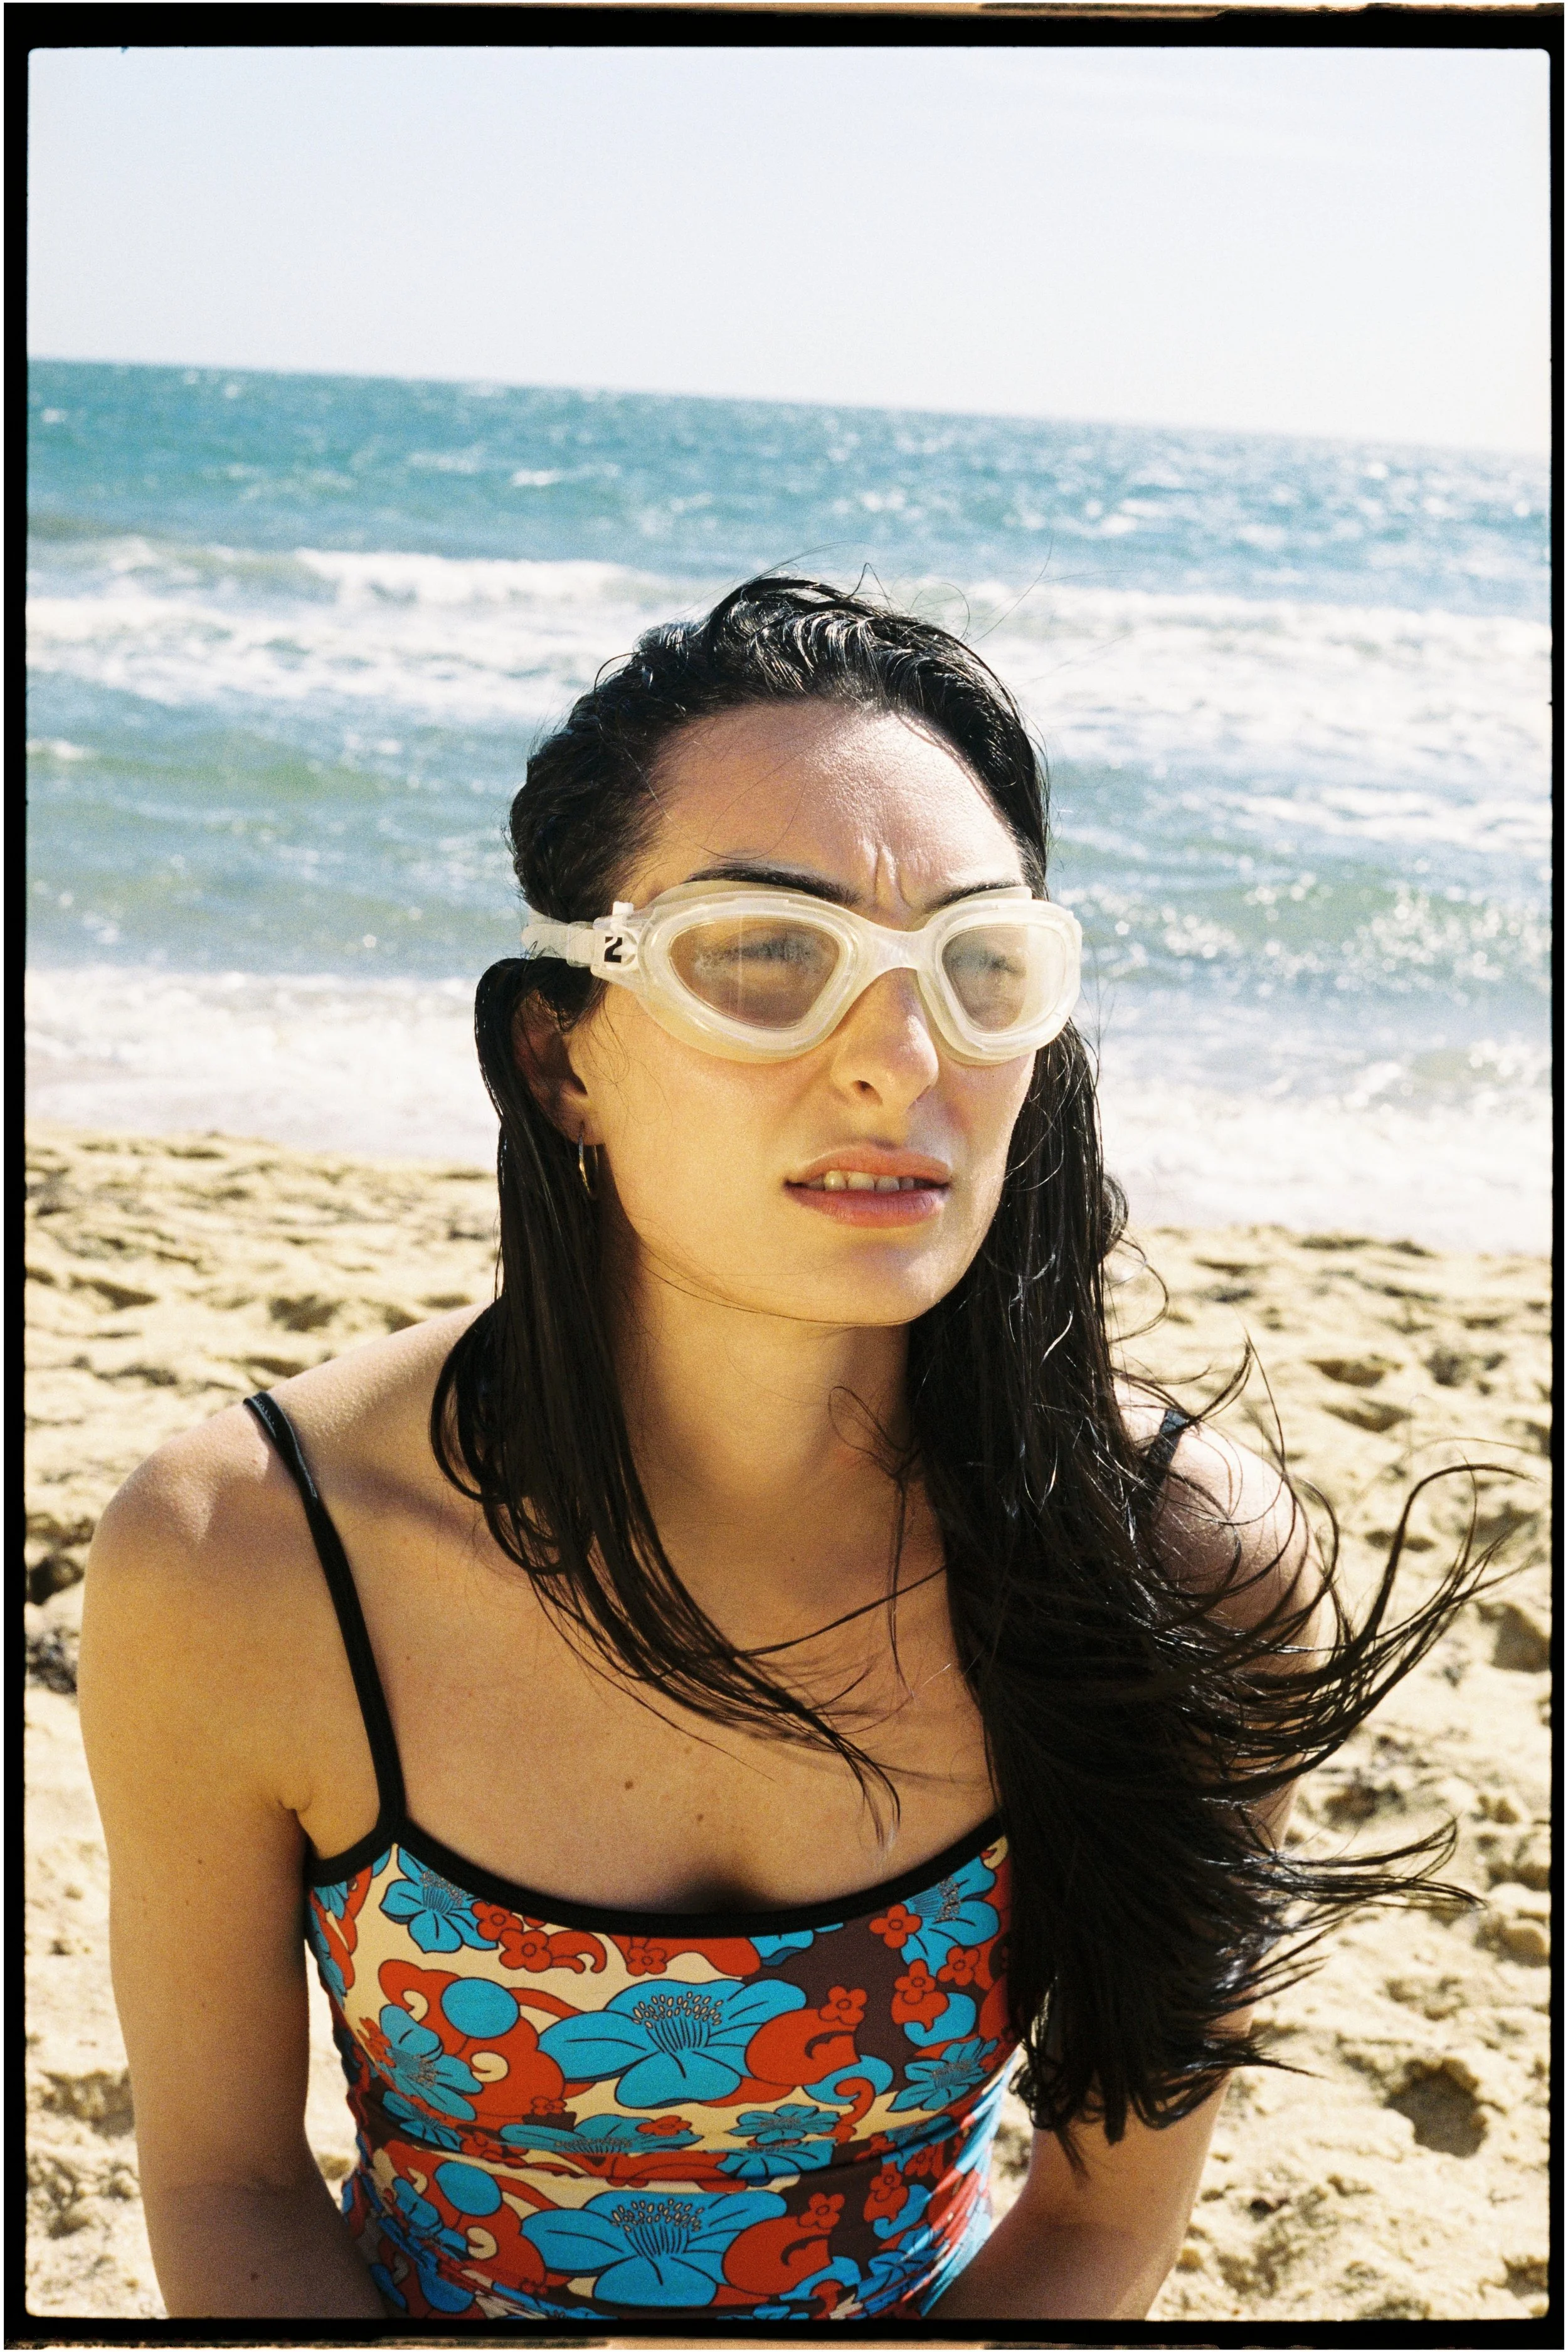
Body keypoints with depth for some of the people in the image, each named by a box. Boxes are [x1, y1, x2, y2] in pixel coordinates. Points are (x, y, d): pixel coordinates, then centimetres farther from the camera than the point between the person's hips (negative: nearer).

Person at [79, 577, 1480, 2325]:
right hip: (420, 2307, -1)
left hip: (943, 2310, 2)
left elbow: (1111, 2216, -7)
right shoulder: (229, 1568, -21)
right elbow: (223, 2178, -7)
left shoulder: (1206, 1575, -19)